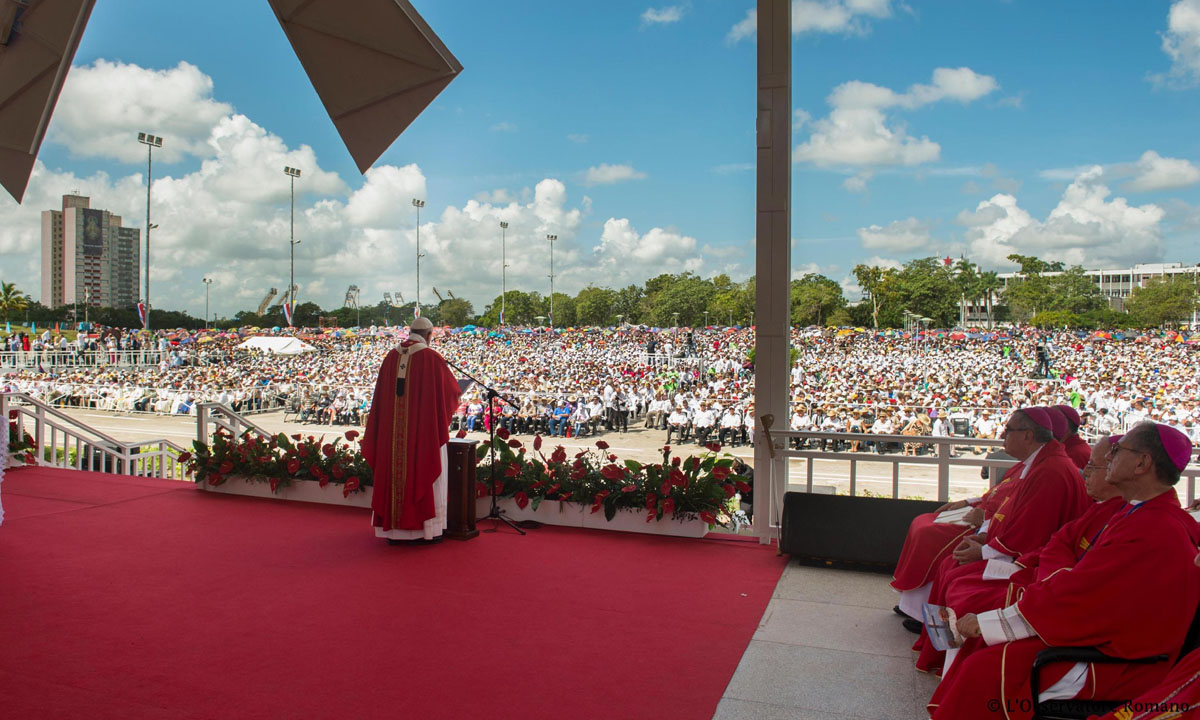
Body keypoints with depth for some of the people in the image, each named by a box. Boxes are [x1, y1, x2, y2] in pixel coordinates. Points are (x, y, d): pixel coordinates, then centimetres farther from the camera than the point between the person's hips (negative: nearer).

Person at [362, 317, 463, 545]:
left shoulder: (392, 356, 5)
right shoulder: (432, 358, -8)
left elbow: (381, 395, 7)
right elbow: (453, 390, 0)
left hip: (393, 430, 4)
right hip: (425, 430, -4)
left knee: (394, 475, 11)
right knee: (425, 476, 5)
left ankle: (392, 529, 16)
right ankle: (426, 529, 9)